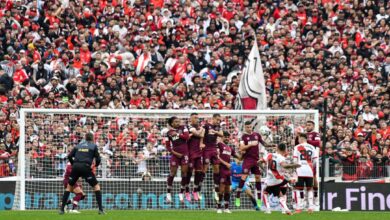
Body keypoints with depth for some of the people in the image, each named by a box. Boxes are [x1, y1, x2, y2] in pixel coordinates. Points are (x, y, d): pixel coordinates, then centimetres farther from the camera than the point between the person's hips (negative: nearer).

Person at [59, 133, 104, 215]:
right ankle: (100, 209, -2)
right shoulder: (93, 146, 13)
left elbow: (69, 156, 12)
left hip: (76, 166, 3)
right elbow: (98, 159, 6)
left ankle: (62, 209, 12)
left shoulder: (79, 145, 21)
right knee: (96, 186, 8)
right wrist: (95, 165, 26)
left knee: (69, 186, 18)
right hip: (85, 167, -3)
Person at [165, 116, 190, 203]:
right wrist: (174, 153, -7)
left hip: (184, 153, 1)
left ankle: (181, 194, 9)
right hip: (175, 154, -1)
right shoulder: (169, 133, 4)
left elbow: (187, 136, -10)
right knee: (172, 173, -3)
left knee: (184, 173, -1)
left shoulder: (183, 128, 5)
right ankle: (168, 193, 6)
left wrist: (177, 134, -15)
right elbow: (167, 146, 5)